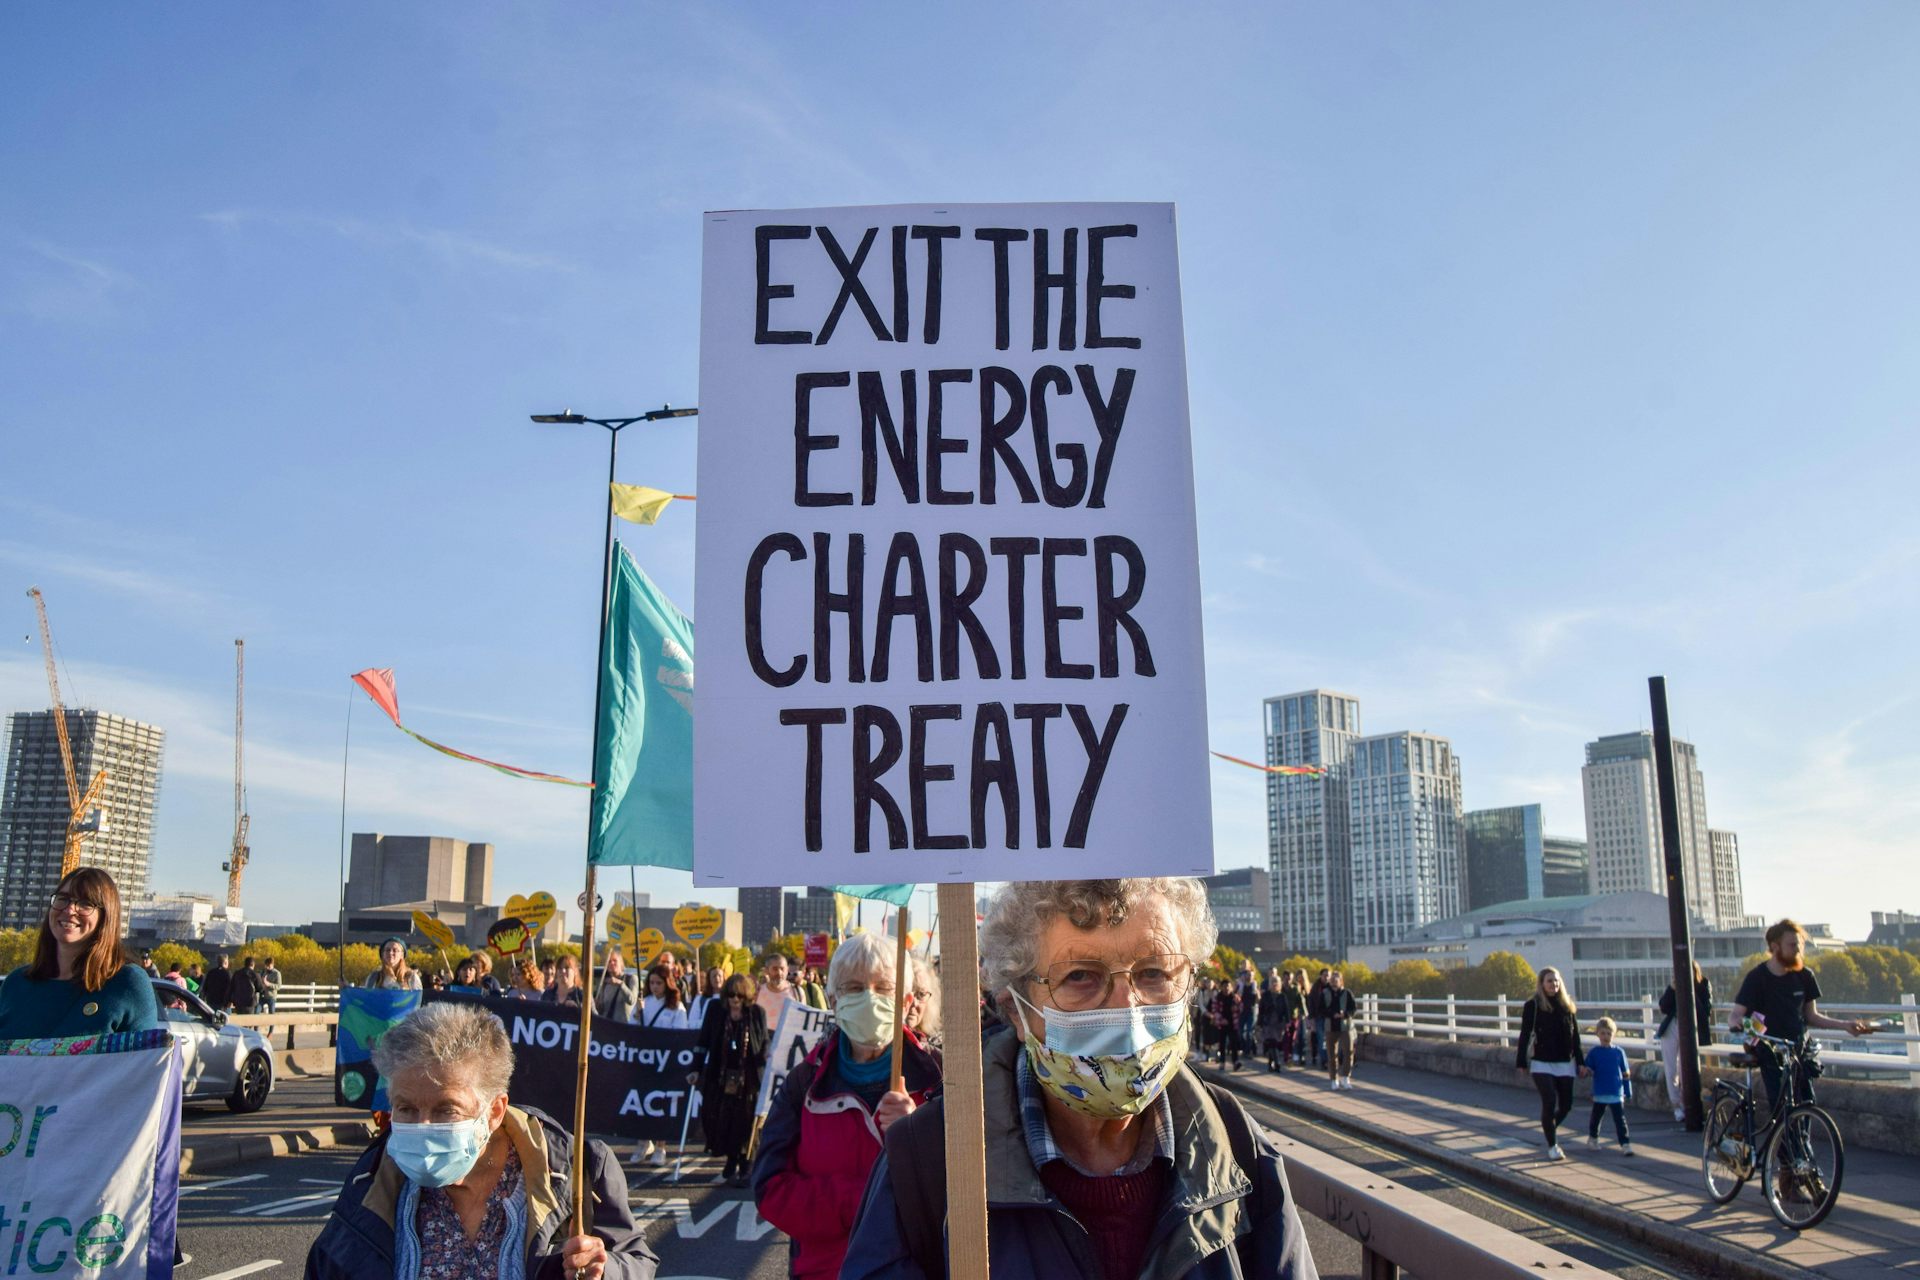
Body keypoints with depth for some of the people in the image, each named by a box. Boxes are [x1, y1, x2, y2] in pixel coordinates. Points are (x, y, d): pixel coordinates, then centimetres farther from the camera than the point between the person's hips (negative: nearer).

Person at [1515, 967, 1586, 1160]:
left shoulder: (1568, 1006, 7)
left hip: (1565, 1063, 4)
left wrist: (1580, 1061, 7)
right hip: (1542, 1063, -4)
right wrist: (1522, 1062, -4)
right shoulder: (1532, 1006, -4)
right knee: (1550, 1102, -11)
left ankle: (1549, 1129, 34)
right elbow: (1525, 1036, -2)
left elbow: (1575, 1036, 11)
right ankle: (1552, 1145, 3)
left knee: (1566, 1105, 5)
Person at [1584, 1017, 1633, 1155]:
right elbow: (1588, 1070, 2)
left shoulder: (1619, 1052, 0)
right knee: (1596, 1117, 16)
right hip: (1600, 1093, 1)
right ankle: (1593, 1138, 36)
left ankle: (1625, 1144, -3)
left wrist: (1628, 1092, 5)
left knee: (1620, 1119, -6)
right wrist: (1587, 1071, -22)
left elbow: (1625, 1073, 5)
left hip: (1616, 1093, -1)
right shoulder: (1593, 1052, -1)